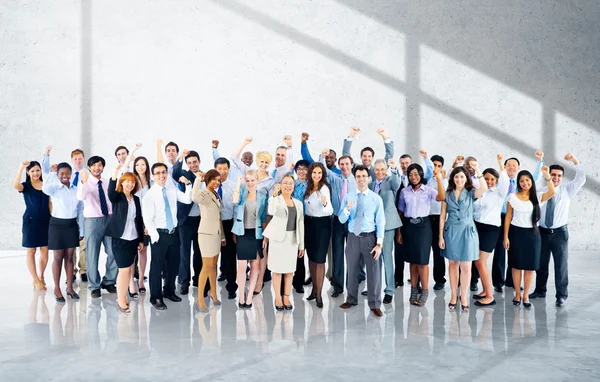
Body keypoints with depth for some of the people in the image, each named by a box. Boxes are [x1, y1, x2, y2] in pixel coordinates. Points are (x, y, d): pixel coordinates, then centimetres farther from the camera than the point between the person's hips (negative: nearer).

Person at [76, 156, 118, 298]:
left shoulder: (107, 182, 7)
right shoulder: (85, 182, -7)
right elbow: (80, 197, -28)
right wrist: (84, 181, -41)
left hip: (109, 219, 4)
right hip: (92, 221, -4)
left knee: (114, 253, 6)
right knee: (92, 255, 5)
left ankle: (109, 281, 26)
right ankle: (95, 286, 20)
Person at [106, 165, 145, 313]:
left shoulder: (136, 199, 11)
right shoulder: (117, 197, -3)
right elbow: (110, 191, -28)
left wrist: (141, 239, 12)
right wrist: (115, 172, -42)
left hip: (133, 238, 5)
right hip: (120, 238, -5)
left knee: (129, 267, 11)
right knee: (124, 269, -6)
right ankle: (121, 300, 2)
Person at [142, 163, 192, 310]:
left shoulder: (173, 190, 6)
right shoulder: (149, 195, -10)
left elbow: (188, 200, -1)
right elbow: (147, 218, -14)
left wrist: (187, 184, -11)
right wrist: (155, 235, -20)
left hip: (174, 232, 6)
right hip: (159, 234, -5)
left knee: (174, 264, 17)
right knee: (157, 267, 4)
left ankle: (169, 291, 36)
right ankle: (156, 297, 19)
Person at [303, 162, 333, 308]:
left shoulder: (324, 188, -16)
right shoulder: (308, 186, 6)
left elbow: (330, 211, -28)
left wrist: (325, 204, -47)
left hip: (322, 224, -7)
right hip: (308, 223, 7)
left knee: (319, 259, -3)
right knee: (311, 257, 14)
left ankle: (319, 294, 5)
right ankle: (314, 288, 28)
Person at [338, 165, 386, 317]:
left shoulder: (376, 198, -3)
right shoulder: (348, 197, 2)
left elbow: (380, 222, -4)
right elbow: (341, 220, 1)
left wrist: (379, 243, -11)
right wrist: (347, 209, -20)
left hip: (370, 238, -2)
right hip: (353, 237, 2)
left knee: (373, 271, 2)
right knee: (352, 270, 15)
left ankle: (375, 305, 14)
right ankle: (351, 299, 32)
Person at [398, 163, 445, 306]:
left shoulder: (428, 190, -2)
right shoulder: (404, 191, 6)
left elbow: (442, 197, -22)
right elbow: (400, 212, 9)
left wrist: (439, 178, -26)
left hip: (423, 225, -3)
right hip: (409, 226, 3)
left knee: (422, 259, -2)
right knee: (412, 259, 9)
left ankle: (424, 291, 11)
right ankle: (414, 289, 20)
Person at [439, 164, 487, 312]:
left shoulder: (471, 193, 0)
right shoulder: (447, 194, 4)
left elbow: (484, 188, -23)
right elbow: (442, 216, 4)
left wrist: (477, 170, -24)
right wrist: (441, 236, 0)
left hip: (467, 232, -1)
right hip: (451, 232, 2)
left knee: (466, 267, 1)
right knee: (453, 264, 10)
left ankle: (464, 297, 16)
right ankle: (454, 295, 21)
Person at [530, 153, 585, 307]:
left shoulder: (567, 190, 3)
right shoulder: (541, 192, 3)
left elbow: (581, 179, -10)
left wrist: (575, 160, -19)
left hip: (560, 232, -1)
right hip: (542, 232, 1)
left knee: (561, 264, 2)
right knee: (541, 263, 11)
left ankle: (561, 295, 12)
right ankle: (540, 290, 27)